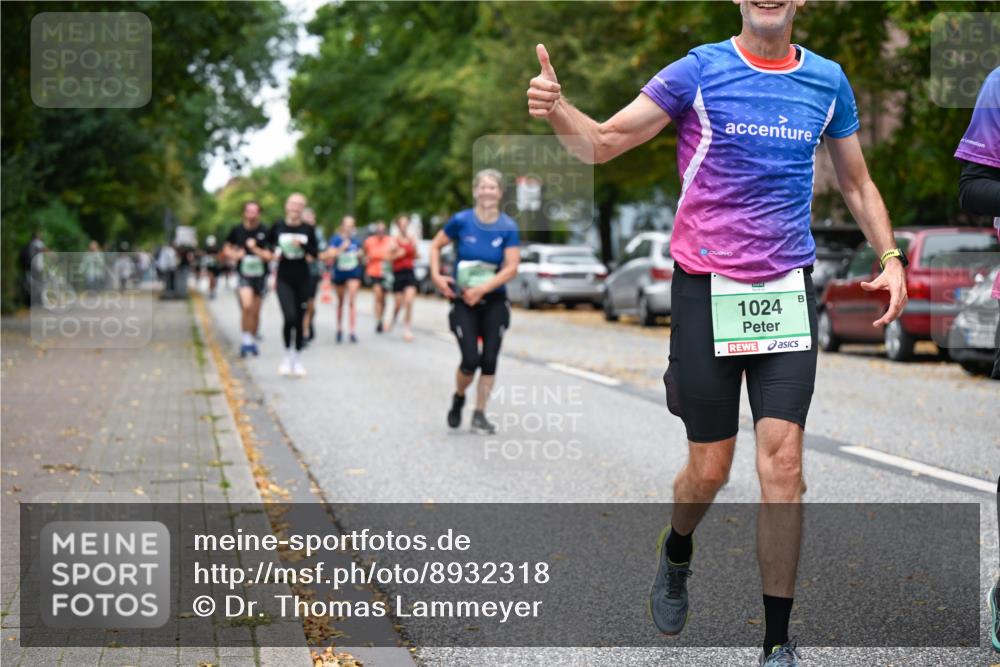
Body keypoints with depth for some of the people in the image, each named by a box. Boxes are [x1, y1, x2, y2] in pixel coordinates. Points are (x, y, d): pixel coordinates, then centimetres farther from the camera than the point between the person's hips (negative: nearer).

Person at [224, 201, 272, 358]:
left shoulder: (265, 232, -5)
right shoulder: (237, 230, -1)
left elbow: (269, 256, -7)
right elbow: (226, 249, 14)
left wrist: (256, 249, -21)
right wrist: (234, 255, -6)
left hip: (260, 274, 1)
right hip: (243, 274, -1)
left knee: (255, 311, 9)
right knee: (247, 305, -23)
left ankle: (253, 341, 28)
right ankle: (245, 339, -11)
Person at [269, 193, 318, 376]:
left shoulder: (307, 229, -1)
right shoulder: (278, 226, -2)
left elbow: (316, 253, 0)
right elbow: (268, 243, 15)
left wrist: (303, 246, -16)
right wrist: (275, 252, -1)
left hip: (302, 279, 2)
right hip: (283, 279, -2)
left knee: (299, 320, 7)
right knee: (289, 317, -17)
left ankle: (297, 360, 20)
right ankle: (287, 356, 3)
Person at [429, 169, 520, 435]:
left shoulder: (508, 228, -7)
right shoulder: (461, 221, -8)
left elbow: (511, 268, -11)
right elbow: (435, 245, 6)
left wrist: (482, 289, -20)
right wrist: (436, 276, -7)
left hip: (494, 301, 2)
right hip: (463, 302, -2)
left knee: (489, 360, 0)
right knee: (471, 360, -11)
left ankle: (479, 415, 14)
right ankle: (458, 398, 20)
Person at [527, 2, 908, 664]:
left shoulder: (828, 81, 7)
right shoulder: (699, 71, -3)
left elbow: (857, 182, 19)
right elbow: (602, 143, -6)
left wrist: (890, 257, 4)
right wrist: (556, 109, -27)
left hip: (788, 289, 2)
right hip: (706, 286, -2)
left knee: (782, 463, -8)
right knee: (710, 469, 4)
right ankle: (676, 553, 39)